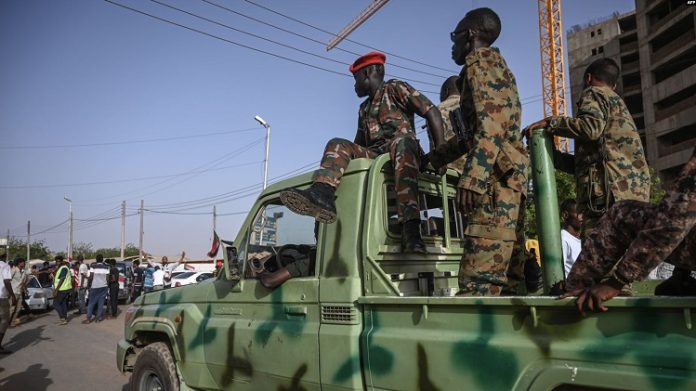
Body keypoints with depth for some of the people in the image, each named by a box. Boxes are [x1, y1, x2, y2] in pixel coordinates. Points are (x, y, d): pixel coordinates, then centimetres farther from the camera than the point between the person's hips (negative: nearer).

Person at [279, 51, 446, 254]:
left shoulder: (395, 88, 9)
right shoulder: (364, 108, 28)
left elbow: (432, 112, -1)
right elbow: (357, 144, 30)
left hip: (402, 149, -5)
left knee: (402, 140, -38)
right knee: (338, 145, -13)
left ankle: (410, 231, -54)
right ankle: (321, 194, -44)